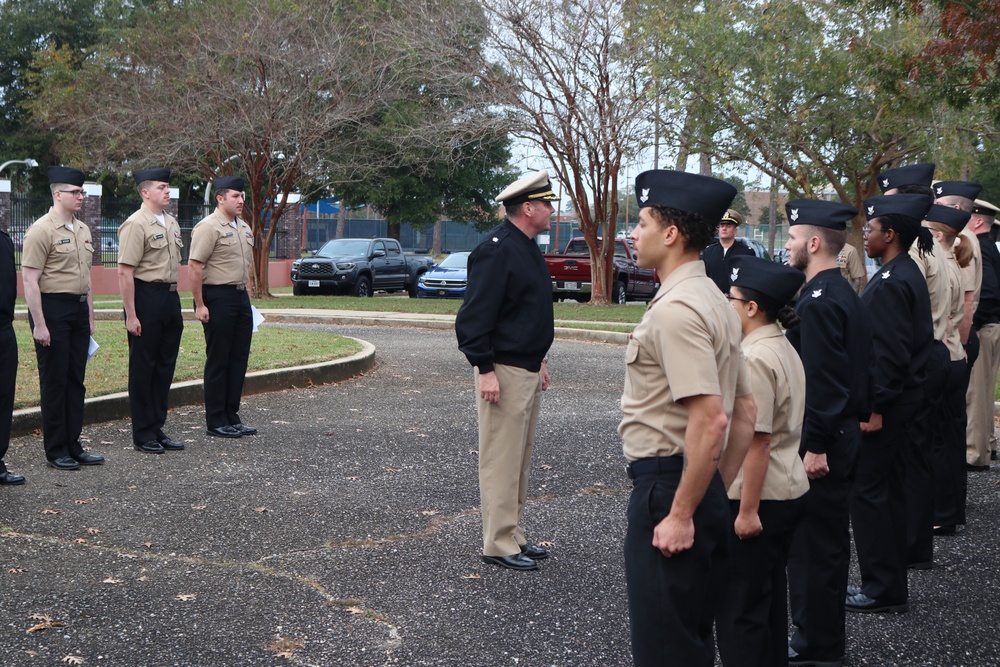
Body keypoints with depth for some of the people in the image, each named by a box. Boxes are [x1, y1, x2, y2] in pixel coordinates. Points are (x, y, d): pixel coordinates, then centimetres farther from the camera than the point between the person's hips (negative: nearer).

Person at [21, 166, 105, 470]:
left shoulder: (83, 230, 13)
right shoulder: (41, 230, -12)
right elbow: (29, 280, -15)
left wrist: (90, 316, 17)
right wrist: (39, 325, -19)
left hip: (79, 309, 8)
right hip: (53, 309, -8)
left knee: (76, 381, 11)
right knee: (54, 382, 0)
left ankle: (73, 446, 20)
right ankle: (55, 451, 9)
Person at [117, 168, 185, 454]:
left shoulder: (171, 223, 13)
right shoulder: (136, 224, -12)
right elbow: (125, 272, -16)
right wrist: (131, 315, -19)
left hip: (170, 297, 8)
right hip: (147, 298, -8)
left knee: (165, 366, 12)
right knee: (143, 367, 1)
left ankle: (157, 429, 22)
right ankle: (142, 434, 10)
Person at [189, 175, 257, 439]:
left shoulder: (244, 228, 15)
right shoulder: (208, 227, -11)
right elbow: (194, 268, -16)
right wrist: (200, 305, -18)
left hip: (241, 296, 8)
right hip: (218, 298, -8)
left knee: (239, 358, 10)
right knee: (218, 361, -2)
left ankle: (231, 417, 19)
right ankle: (216, 422, 5)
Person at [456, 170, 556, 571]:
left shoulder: (527, 248, 15)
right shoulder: (496, 250, -17)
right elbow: (474, 316, -20)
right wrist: (485, 369, -21)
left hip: (529, 370, 10)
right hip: (503, 372, -10)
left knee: (520, 458, 15)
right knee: (501, 459, -4)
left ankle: (514, 535, 24)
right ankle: (499, 545, 3)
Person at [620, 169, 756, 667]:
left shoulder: (675, 309, -19)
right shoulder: (713, 300, 12)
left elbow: (709, 420, -26)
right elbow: (745, 413, 16)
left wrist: (680, 514, -22)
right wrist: (718, 493, 19)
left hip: (667, 487, -10)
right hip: (702, 490, 10)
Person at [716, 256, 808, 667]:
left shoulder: (755, 358, -20)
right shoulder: (784, 348, 10)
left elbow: (758, 442, -22)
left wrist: (748, 509, -20)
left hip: (760, 498, -10)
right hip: (789, 490, 10)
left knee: (739, 607, -1)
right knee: (770, 597, 19)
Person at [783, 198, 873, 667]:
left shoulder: (820, 301, -19)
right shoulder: (843, 292, 12)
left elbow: (824, 379, -24)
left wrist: (816, 446, -23)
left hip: (821, 439, -10)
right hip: (842, 432, 10)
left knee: (814, 538, -2)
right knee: (827, 535, 18)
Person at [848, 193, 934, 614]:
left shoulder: (890, 284, -19)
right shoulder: (909, 274, 12)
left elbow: (888, 353, -23)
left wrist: (874, 407, -21)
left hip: (884, 404, -10)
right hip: (904, 400, 10)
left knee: (867, 490, -3)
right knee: (889, 490, 15)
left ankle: (883, 588, 3)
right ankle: (891, 583, 24)